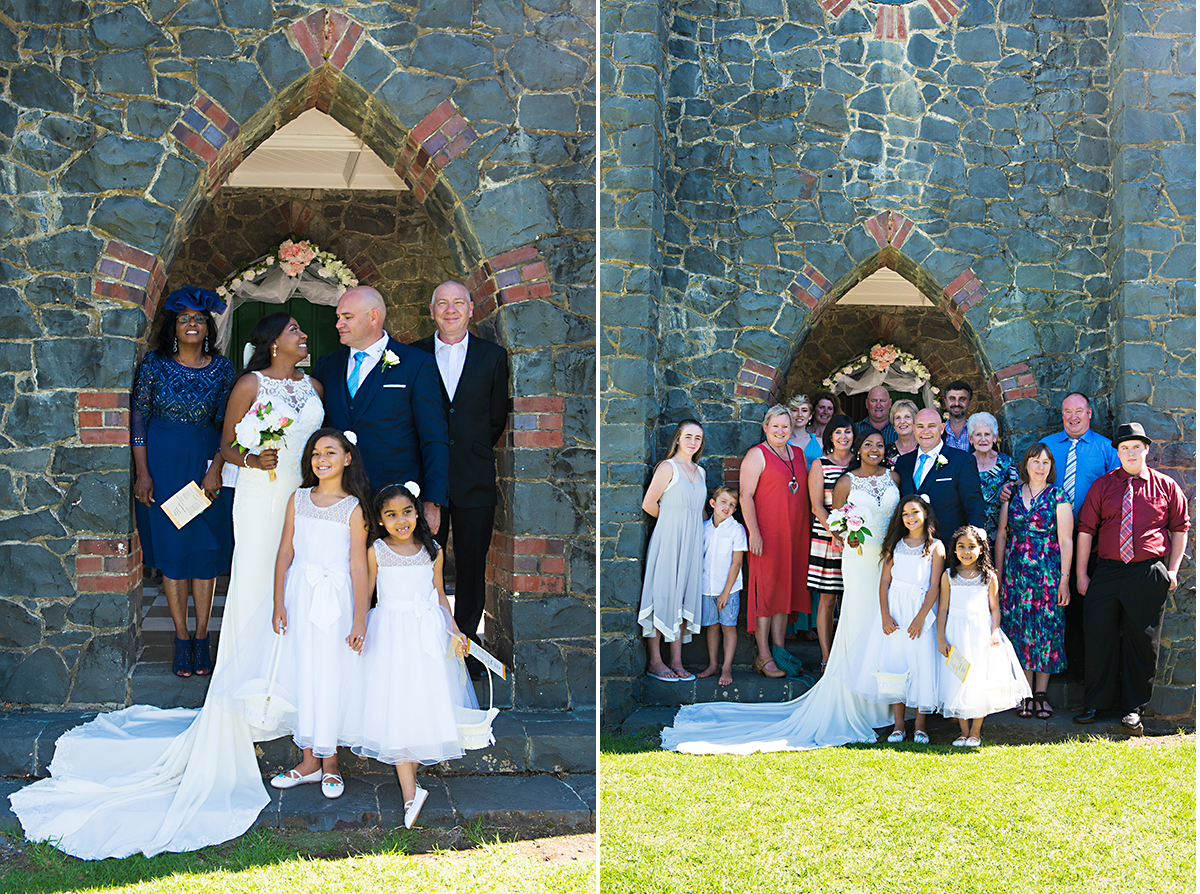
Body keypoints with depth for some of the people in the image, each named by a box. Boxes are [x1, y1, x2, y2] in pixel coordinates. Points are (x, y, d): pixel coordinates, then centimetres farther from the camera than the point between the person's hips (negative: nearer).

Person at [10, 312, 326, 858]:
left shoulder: (313, 386, 13)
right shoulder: (249, 384, -3)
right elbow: (227, 447, -2)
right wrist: (252, 459, -20)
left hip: (306, 497, 5)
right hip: (263, 499, -5)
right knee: (256, 597, -4)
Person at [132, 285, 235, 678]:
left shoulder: (221, 368, 1)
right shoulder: (155, 364, -2)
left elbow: (226, 424, 1)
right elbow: (138, 417, -1)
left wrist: (216, 470, -9)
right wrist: (142, 473, -6)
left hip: (206, 462, 1)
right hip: (162, 461, -1)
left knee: (206, 549, 3)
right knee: (171, 549, 3)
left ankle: (202, 637, 12)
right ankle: (182, 639, 10)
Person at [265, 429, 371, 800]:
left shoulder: (353, 508, -5)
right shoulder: (299, 499, 5)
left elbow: (358, 567, -7)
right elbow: (285, 553, 7)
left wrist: (360, 620, -9)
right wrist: (279, 603, 2)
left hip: (335, 597, -3)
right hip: (299, 593, 3)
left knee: (331, 675, 0)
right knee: (302, 672, 7)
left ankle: (330, 761, 14)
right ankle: (309, 759, 18)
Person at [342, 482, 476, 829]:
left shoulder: (432, 551, 5)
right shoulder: (376, 552, -2)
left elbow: (439, 594, 11)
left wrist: (454, 630, 3)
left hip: (427, 632, 3)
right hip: (390, 633, -3)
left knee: (425, 703, 4)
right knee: (395, 707, -7)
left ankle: (410, 769, 19)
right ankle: (410, 790, -8)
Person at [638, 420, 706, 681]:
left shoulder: (700, 472, 15)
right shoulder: (668, 467, -6)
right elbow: (648, 504, -8)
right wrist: (673, 519, 6)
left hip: (692, 542, 6)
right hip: (668, 540, -6)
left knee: (683, 597, 6)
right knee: (662, 595, -4)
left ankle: (677, 661, 11)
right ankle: (654, 661, 3)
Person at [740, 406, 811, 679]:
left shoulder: (798, 454, 14)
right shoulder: (757, 455, -5)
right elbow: (745, 495, -10)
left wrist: (807, 530, 12)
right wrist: (754, 532, -17)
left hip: (795, 533, 6)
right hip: (767, 533, -6)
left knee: (786, 587, 9)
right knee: (766, 588, -4)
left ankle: (779, 648, 16)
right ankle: (763, 657, 0)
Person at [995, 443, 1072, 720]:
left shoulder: (1058, 497, 0)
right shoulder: (1012, 495, 8)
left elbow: (1066, 541, -3)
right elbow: (1001, 536, 11)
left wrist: (1064, 579, -8)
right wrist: (998, 575, 6)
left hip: (1048, 572, -2)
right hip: (1016, 572, 2)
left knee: (1046, 628, -1)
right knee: (1019, 628, 2)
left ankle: (1041, 693, 8)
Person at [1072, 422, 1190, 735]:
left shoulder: (1166, 486, 5)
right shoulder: (1102, 486, 6)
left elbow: (1180, 528, 12)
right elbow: (1086, 530, 5)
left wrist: (1173, 569, 4)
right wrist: (1081, 574, 1)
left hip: (1149, 574, -1)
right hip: (1107, 572, 1)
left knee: (1142, 641, 4)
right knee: (1099, 636, 0)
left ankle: (1133, 708, 16)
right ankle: (1096, 703, 14)